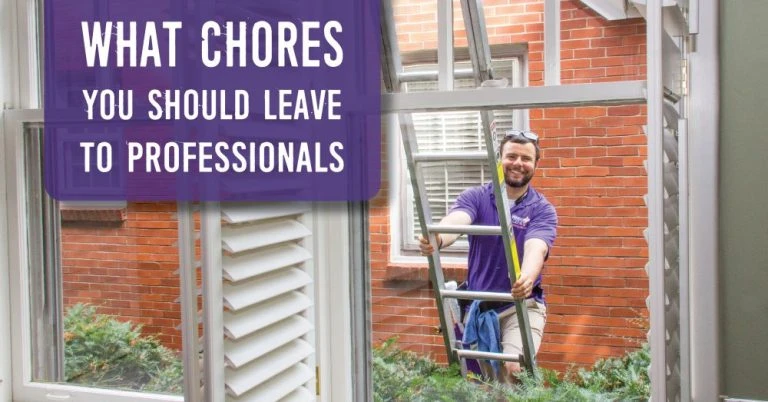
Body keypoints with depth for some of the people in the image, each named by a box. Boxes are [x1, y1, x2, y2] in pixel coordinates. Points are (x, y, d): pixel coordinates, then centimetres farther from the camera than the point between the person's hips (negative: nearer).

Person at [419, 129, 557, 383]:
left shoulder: (542, 210, -4)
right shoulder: (475, 197, -2)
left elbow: (535, 249, -23)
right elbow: (455, 222, -24)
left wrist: (527, 278, -47)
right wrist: (438, 239, -49)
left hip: (521, 305, -2)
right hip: (475, 304, 2)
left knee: (514, 368, -22)